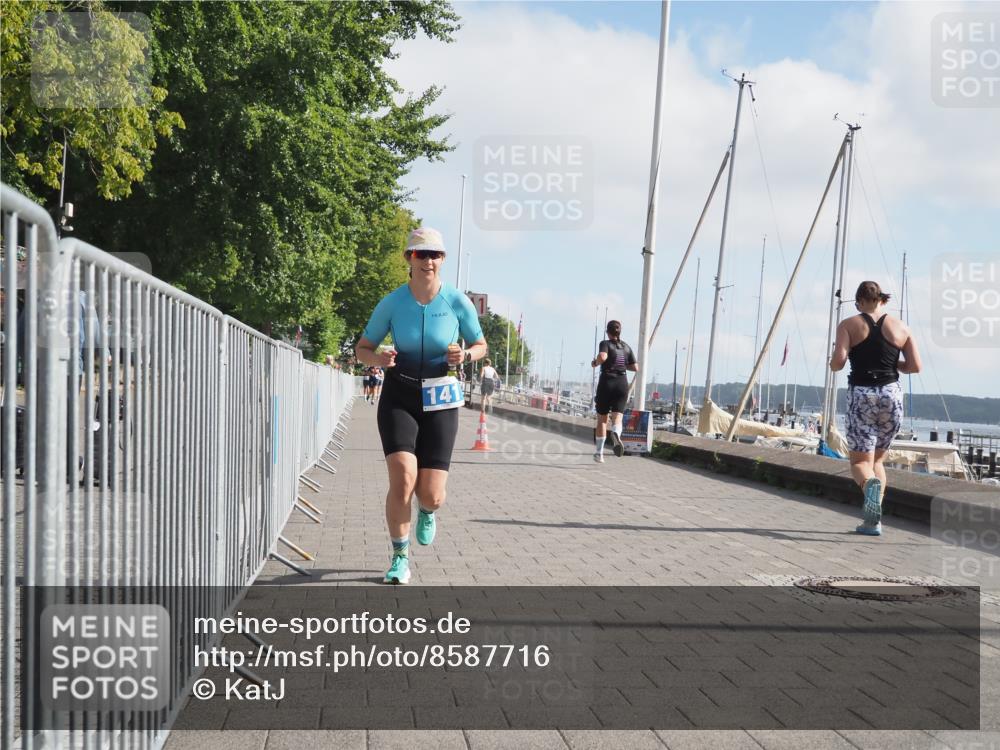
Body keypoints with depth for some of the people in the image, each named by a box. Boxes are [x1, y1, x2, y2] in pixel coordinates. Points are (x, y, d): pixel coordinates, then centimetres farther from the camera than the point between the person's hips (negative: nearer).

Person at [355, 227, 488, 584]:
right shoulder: (392, 302, -6)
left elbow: (481, 345, 8)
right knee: (403, 479, -20)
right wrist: (377, 359, -19)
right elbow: (362, 347, 4)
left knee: (431, 495, -4)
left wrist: (465, 355, -15)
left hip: (440, 400, 0)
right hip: (399, 397, 0)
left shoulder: (458, 302, -7)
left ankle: (427, 511, 37)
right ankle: (400, 558, 0)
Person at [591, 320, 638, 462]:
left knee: (602, 419, 12)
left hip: (606, 383, -2)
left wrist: (595, 363, -5)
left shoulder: (606, 344, -4)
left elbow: (602, 357, -25)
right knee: (617, 418, -6)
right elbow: (635, 367, 10)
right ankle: (616, 435, -43)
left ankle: (599, 453, 18)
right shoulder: (626, 347, 10)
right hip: (622, 384, 2)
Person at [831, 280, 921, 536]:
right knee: (877, 459, 18)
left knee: (861, 461, 2)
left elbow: (837, 363, -10)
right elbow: (915, 366, 3)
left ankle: (870, 484, -34)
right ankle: (873, 521, 9)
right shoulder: (900, 327, 9)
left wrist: (833, 360, 12)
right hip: (892, 394, 3)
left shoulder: (849, 325, 2)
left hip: (861, 395, -3)